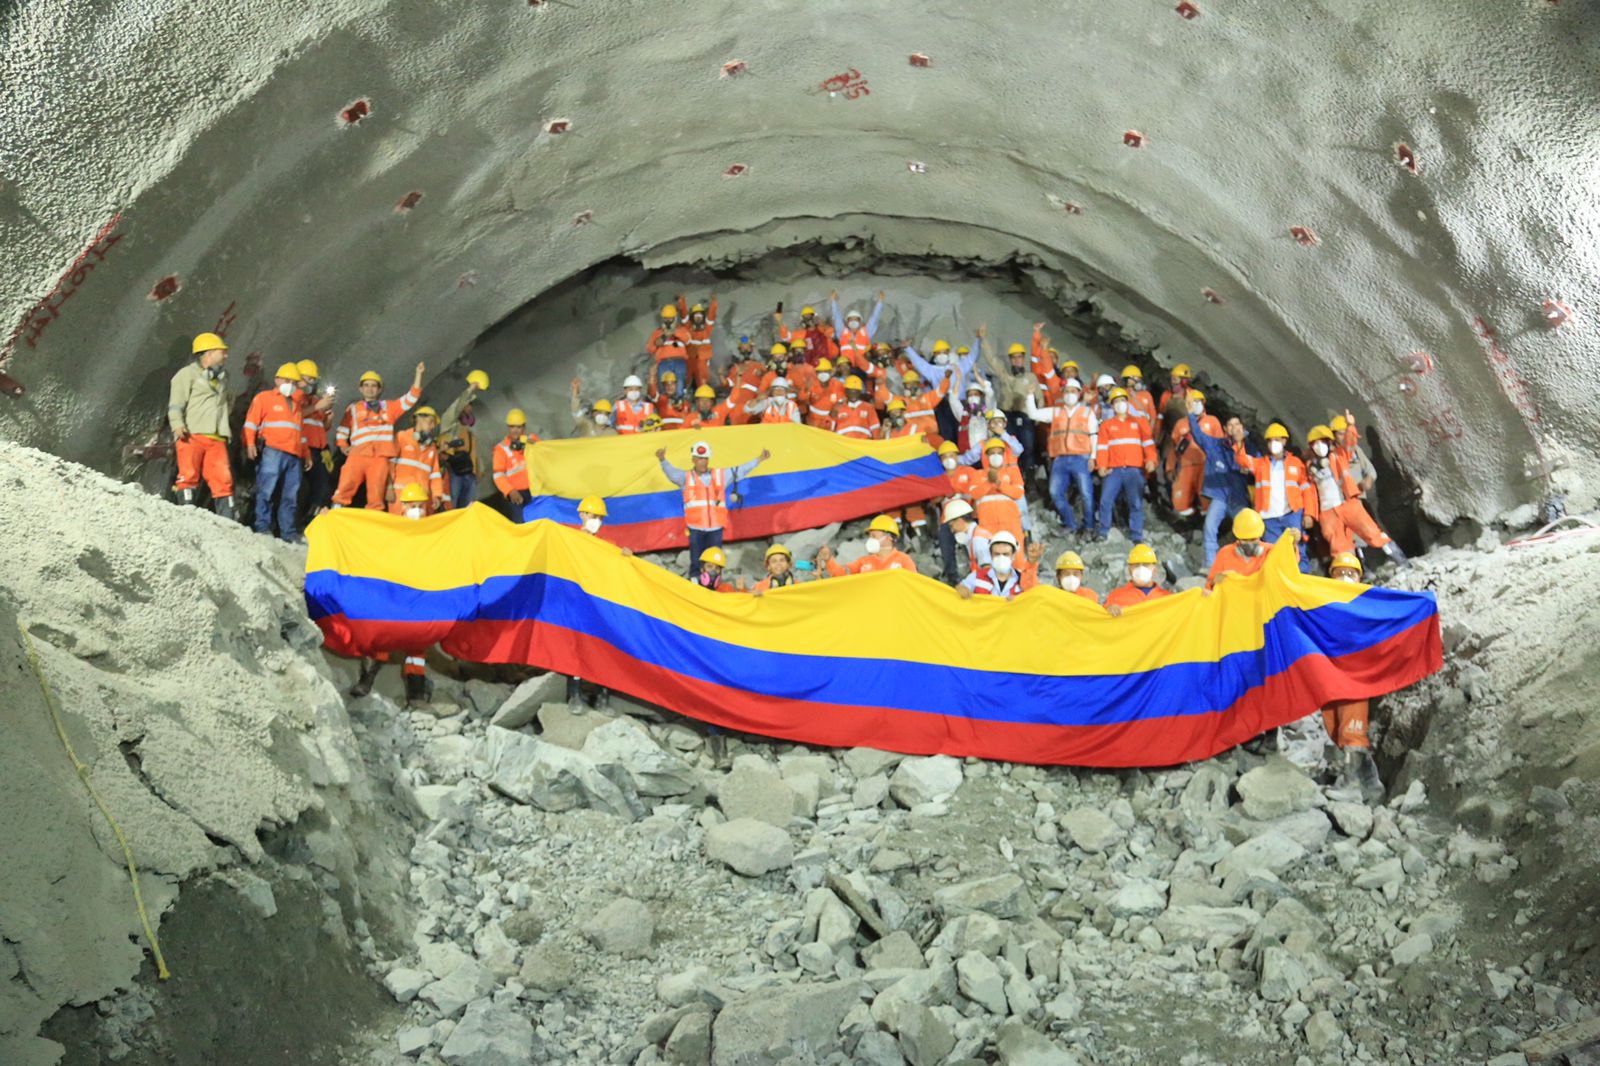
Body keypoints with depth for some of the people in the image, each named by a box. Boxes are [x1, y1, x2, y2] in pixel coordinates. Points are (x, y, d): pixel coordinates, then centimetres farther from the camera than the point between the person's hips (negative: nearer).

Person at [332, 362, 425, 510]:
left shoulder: (389, 407, 22)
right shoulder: (353, 409, 21)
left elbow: (411, 398, 18)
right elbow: (342, 431, 21)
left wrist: (418, 374, 14)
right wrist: (343, 446, 5)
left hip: (381, 457, 0)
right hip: (357, 454, 0)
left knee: (376, 495, -6)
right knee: (345, 489, -14)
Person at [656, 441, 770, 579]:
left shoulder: (721, 475, 13)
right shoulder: (686, 477, 6)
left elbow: (740, 470, 14)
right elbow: (671, 472, -8)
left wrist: (759, 460, 10)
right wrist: (662, 460, -28)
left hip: (715, 527, 2)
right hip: (695, 528, -2)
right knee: (696, 562, 0)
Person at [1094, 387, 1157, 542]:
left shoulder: (1138, 422, 16)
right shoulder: (1106, 425, 16)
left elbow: (1148, 442, 6)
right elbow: (1102, 446, 6)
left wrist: (1151, 460, -12)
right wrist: (1101, 466, -9)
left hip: (1135, 470, 0)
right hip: (1113, 470, 1)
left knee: (1136, 503, -3)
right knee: (1105, 501, -5)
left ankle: (1137, 536, 2)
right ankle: (1102, 532, 8)